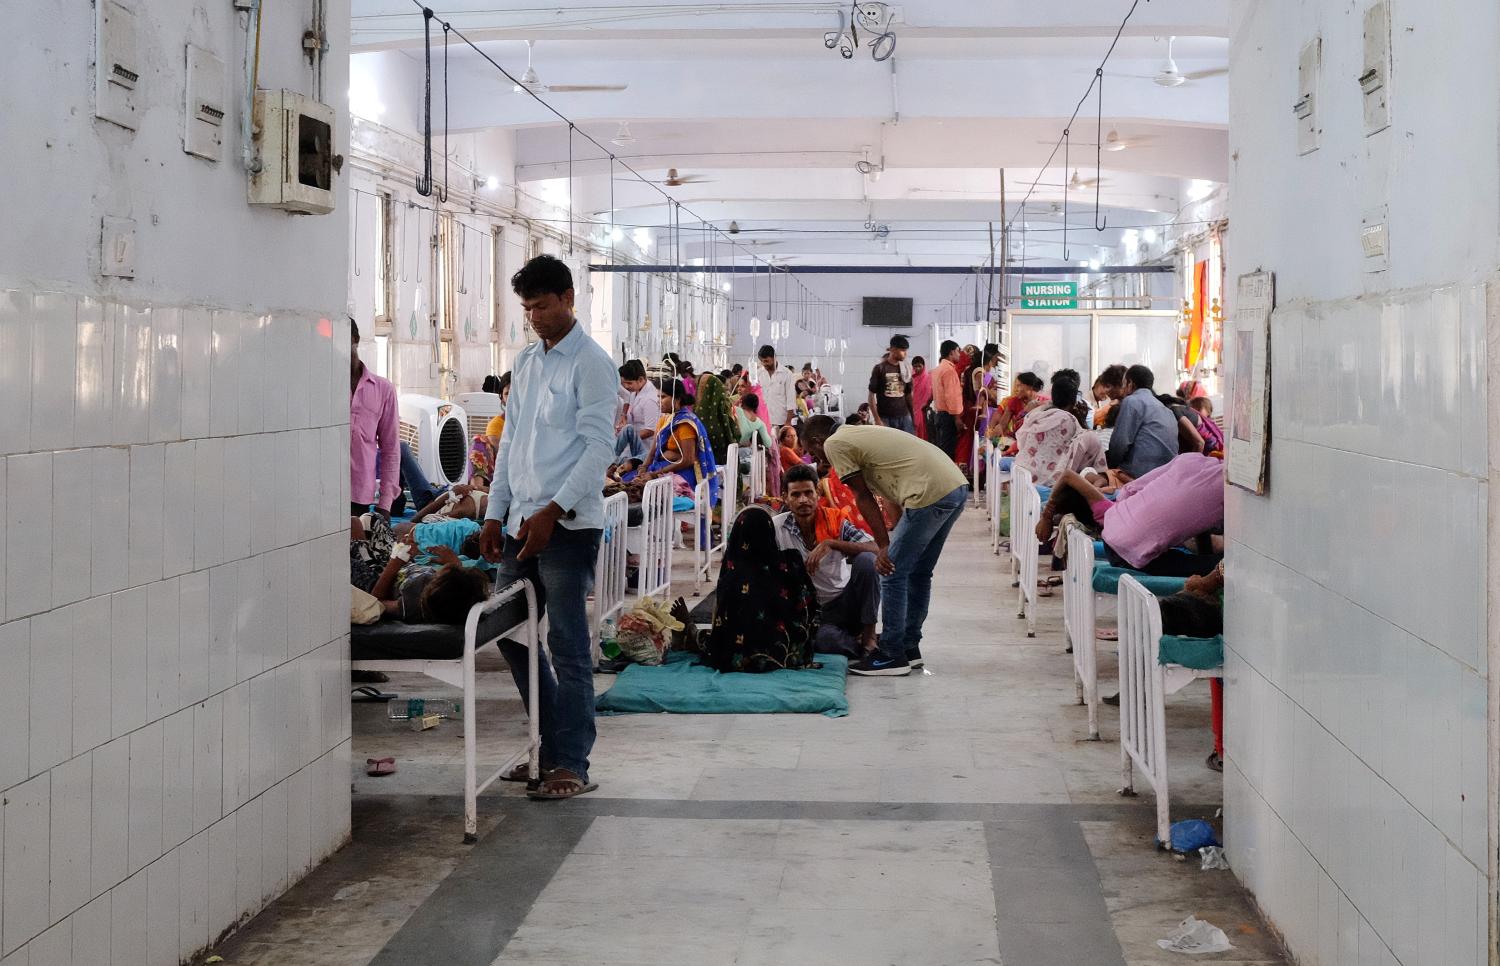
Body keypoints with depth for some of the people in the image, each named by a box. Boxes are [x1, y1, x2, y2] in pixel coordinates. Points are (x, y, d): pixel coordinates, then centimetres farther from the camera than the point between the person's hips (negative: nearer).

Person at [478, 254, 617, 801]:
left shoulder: (590, 363, -7)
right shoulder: (526, 362, 15)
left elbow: (598, 447, -13)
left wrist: (551, 511, -19)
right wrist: (495, 514, 12)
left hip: (567, 525, -8)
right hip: (521, 523, 8)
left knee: (568, 647, -4)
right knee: (511, 634, 11)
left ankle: (572, 765, 3)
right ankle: (552, 746, 23)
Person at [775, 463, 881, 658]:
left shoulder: (835, 519, -4)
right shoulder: (777, 527, -4)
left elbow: (875, 548, -17)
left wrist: (831, 543, -28)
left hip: (847, 601, 2)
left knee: (866, 560, -26)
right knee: (824, 638, -38)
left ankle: (869, 635, -15)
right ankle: (862, 649, -6)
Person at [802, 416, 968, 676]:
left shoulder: (834, 444, 3)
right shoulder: (859, 434, 29)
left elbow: (863, 497, -1)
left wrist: (884, 547, -1)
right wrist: (899, 542, 31)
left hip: (930, 494, -9)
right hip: (957, 486, 9)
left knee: (892, 574, 1)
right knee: (918, 573, 20)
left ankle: (892, 656, 6)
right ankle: (910, 648, 29)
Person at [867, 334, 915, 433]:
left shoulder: (905, 369, 9)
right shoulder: (880, 368, -4)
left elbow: (908, 394, 15)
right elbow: (872, 395, -3)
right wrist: (877, 419, -10)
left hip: (904, 417, 4)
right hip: (886, 418, -4)